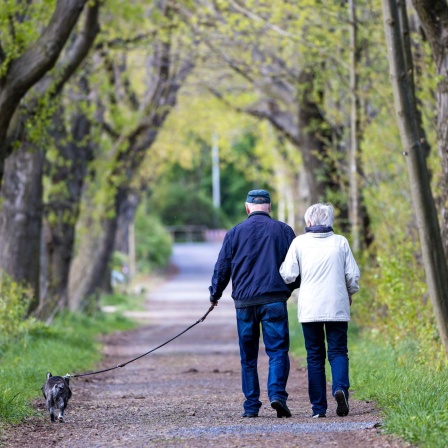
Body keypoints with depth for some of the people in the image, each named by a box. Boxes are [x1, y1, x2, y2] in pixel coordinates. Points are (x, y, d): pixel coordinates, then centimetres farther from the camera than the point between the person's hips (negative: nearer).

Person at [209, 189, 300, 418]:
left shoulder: (235, 233, 5)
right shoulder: (284, 230, 5)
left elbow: (222, 268, 7)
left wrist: (215, 294, 22)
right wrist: (290, 288, 26)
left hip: (245, 302, 1)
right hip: (275, 300, -1)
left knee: (248, 357, 9)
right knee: (277, 351, -2)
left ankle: (251, 406, 9)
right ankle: (277, 394, -23)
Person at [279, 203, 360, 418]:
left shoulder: (300, 242, -1)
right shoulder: (340, 242, 3)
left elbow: (288, 274, -1)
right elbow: (353, 274, 5)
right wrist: (349, 294, 24)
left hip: (309, 309, 0)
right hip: (337, 307, 0)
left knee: (315, 356, 6)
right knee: (338, 351, 5)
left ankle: (319, 407, 2)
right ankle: (340, 387, -24)